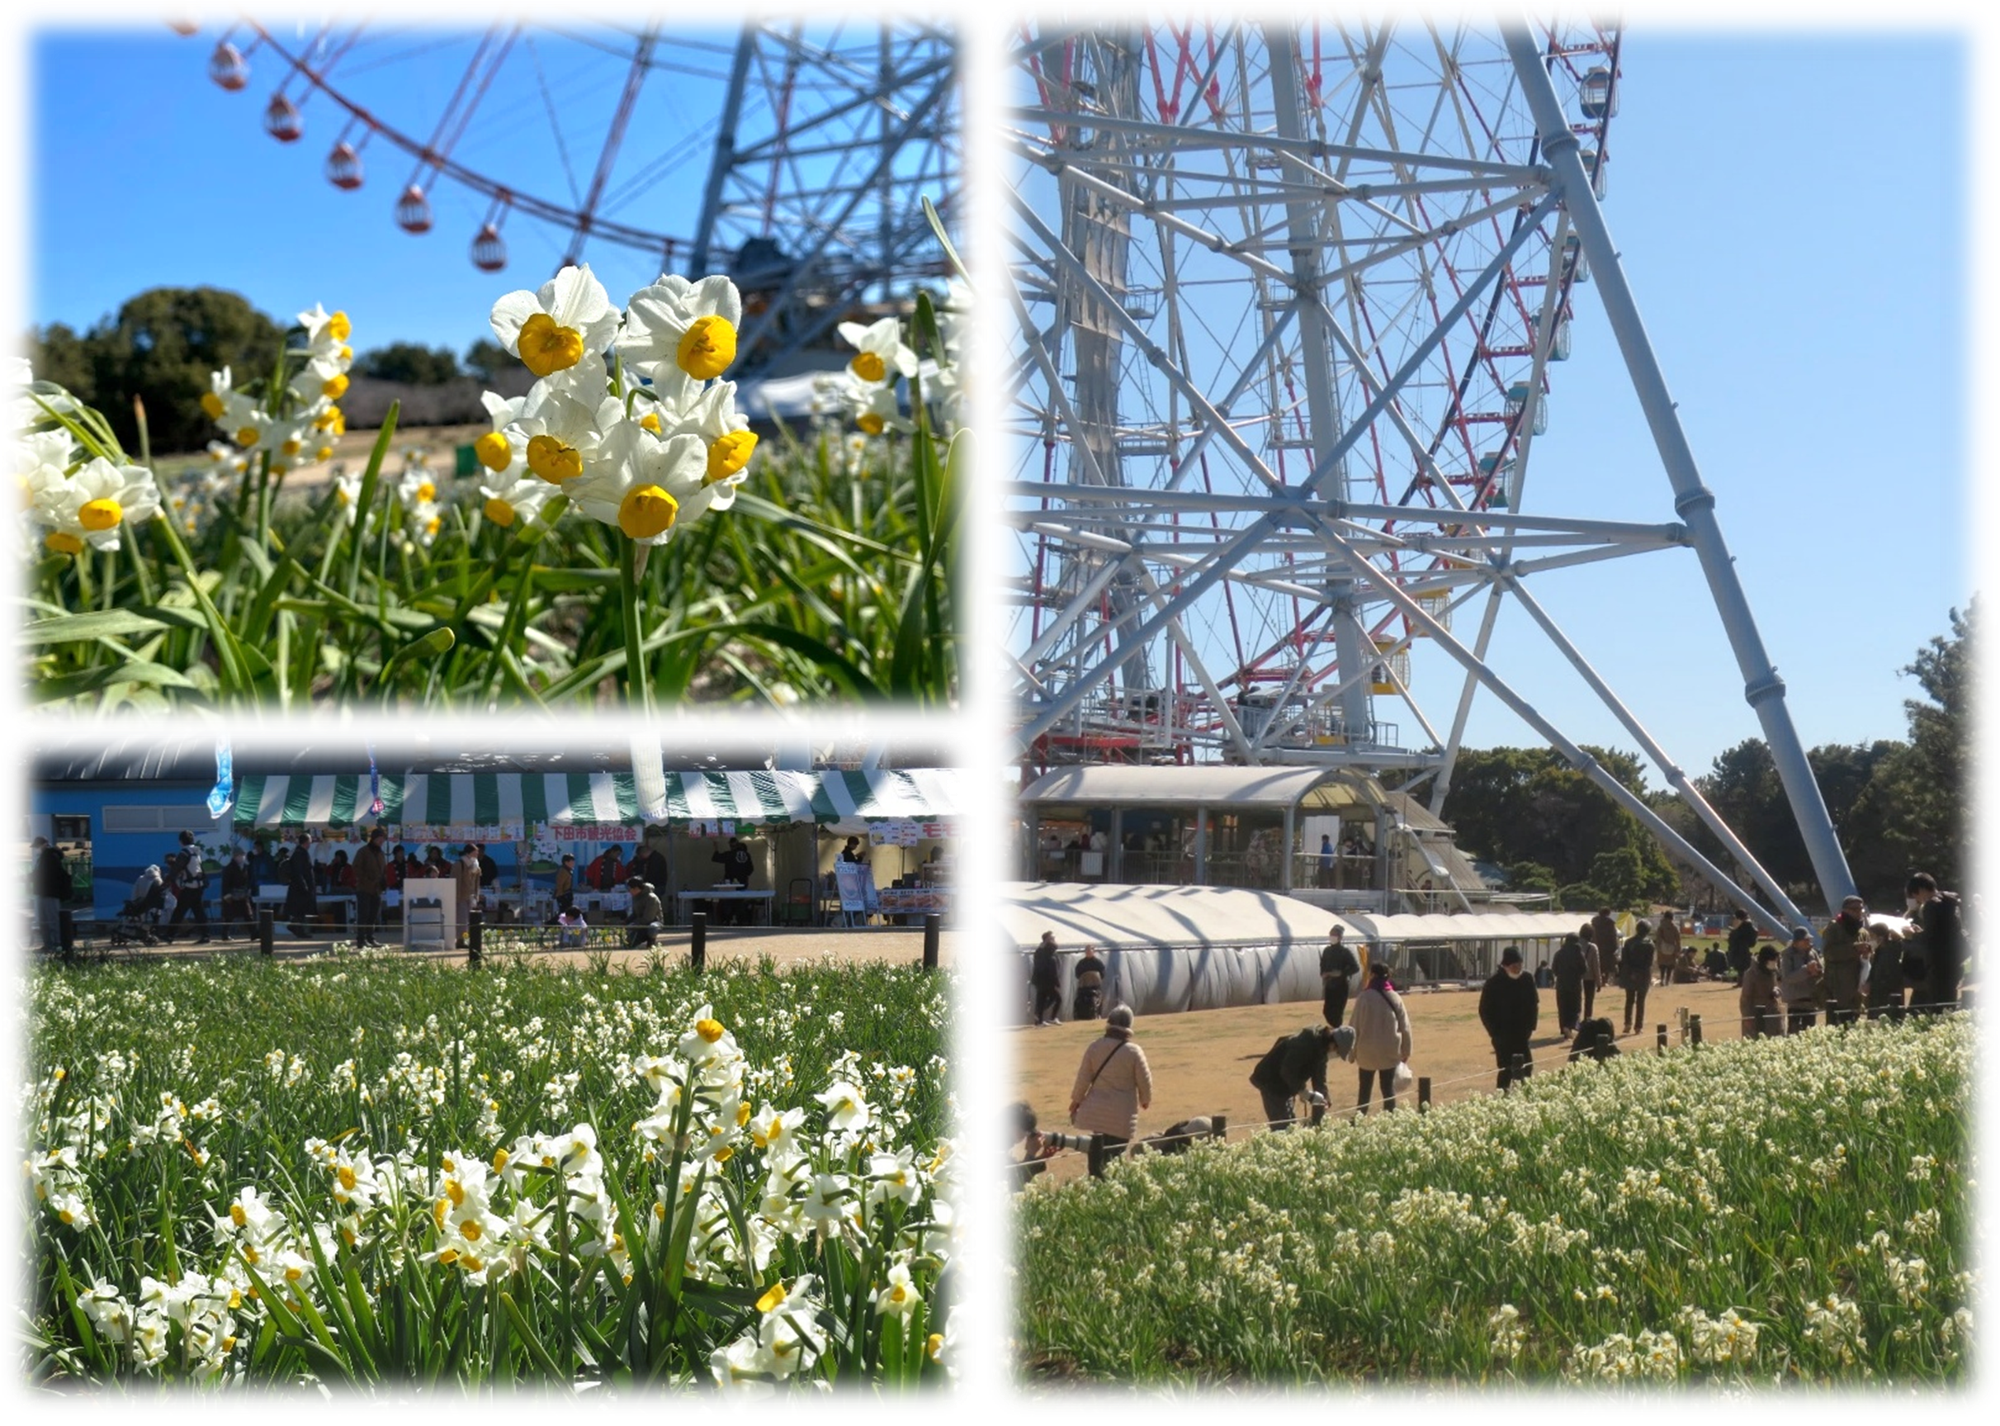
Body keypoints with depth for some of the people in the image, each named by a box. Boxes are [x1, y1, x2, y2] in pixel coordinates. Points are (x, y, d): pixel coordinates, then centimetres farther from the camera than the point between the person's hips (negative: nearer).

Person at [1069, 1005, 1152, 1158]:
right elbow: (1144, 1080, -2)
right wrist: (1145, 1100, 18)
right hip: (1122, 1115, -3)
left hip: (1097, 1112, 3)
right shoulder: (1134, 1051, -12)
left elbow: (1083, 1078, 2)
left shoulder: (1094, 1047, -4)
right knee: (1115, 1155, 0)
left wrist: (1076, 1100, 17)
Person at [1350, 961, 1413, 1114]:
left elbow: (1356, 1027, -8)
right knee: (1388, 1087, 7)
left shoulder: (1364, 997, -11)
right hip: (1390, 1052, 2)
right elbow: (1405, 1028, 2)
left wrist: (1352, 1051, 0)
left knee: (1365, 1088, 11)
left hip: (1367, 1051, -2)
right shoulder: (1395, 998, -2)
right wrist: (1406, 1051, 12)